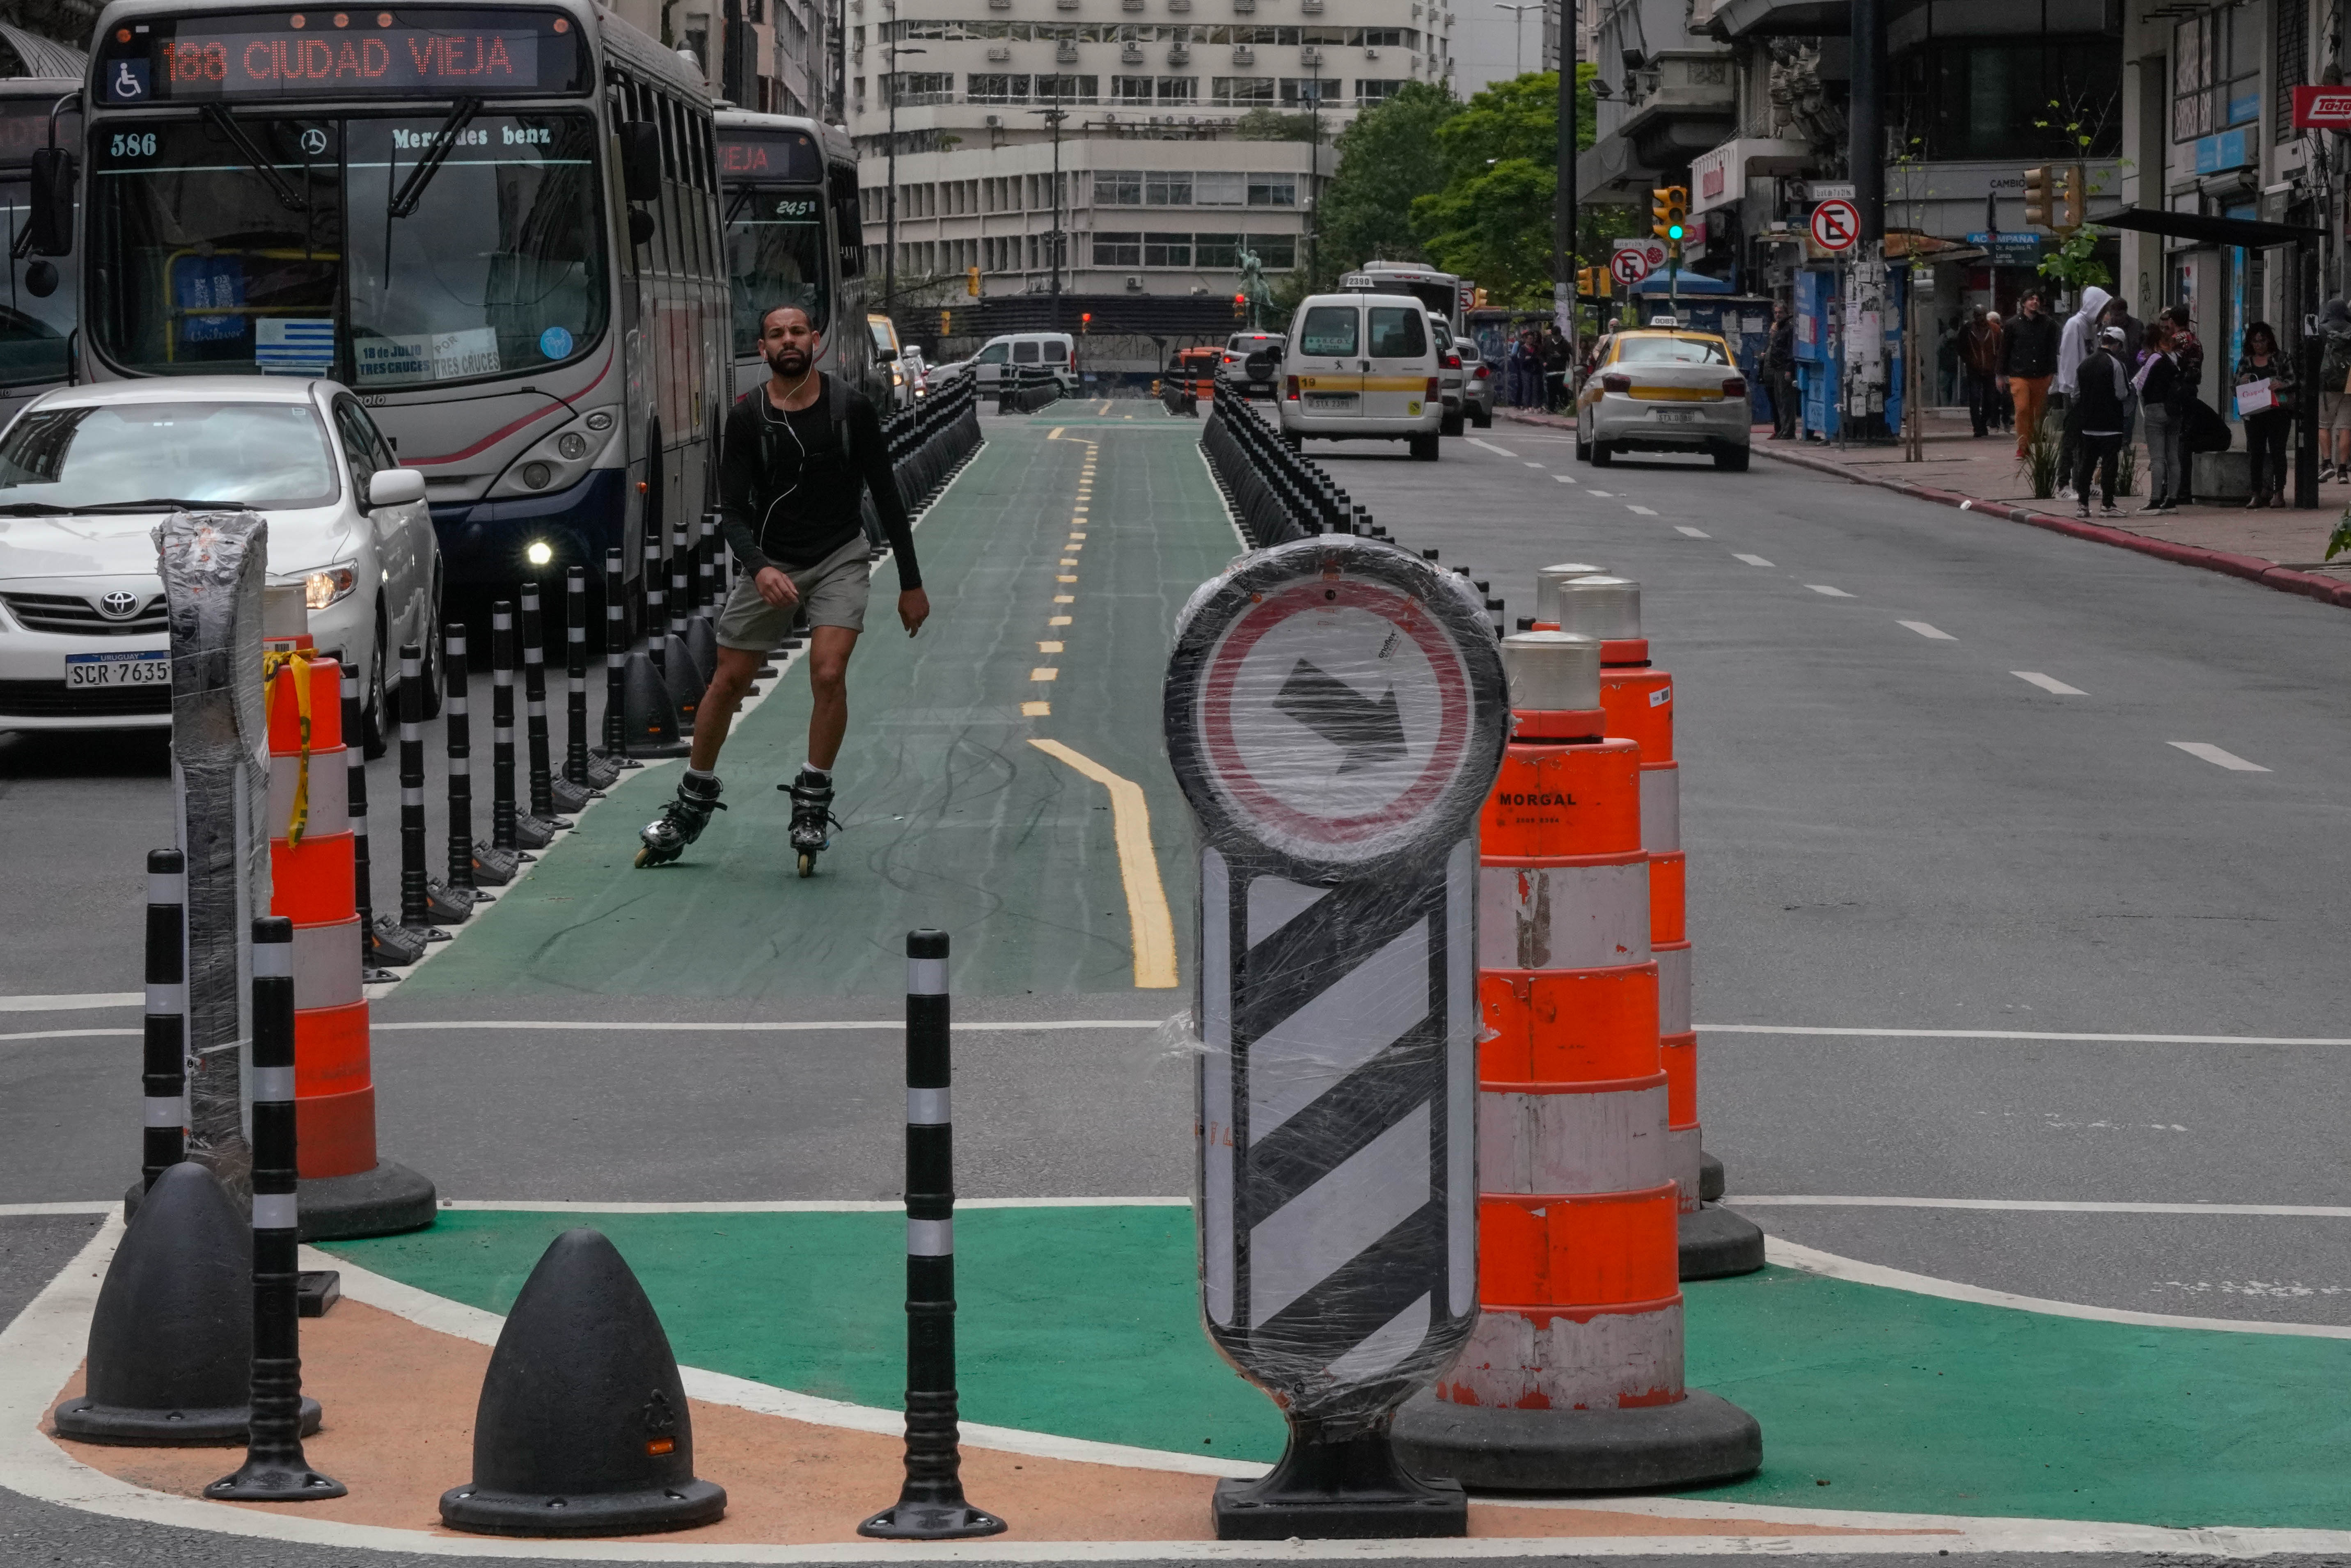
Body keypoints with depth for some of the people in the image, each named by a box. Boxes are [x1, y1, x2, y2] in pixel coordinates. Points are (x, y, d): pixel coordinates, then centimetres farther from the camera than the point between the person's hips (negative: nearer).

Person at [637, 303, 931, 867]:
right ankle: (694, 801, 22)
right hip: (770, 562, 1)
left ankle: (813, 800, -3)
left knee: (829, 673, -20)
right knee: (729, 682, 4)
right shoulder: (747, 418, -9)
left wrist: (911, 582, -1)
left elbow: (887, 497, -1)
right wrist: (759, 568, -30)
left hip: (839, 558, -1)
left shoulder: (852, 410, -9)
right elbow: (733, 509, -11)